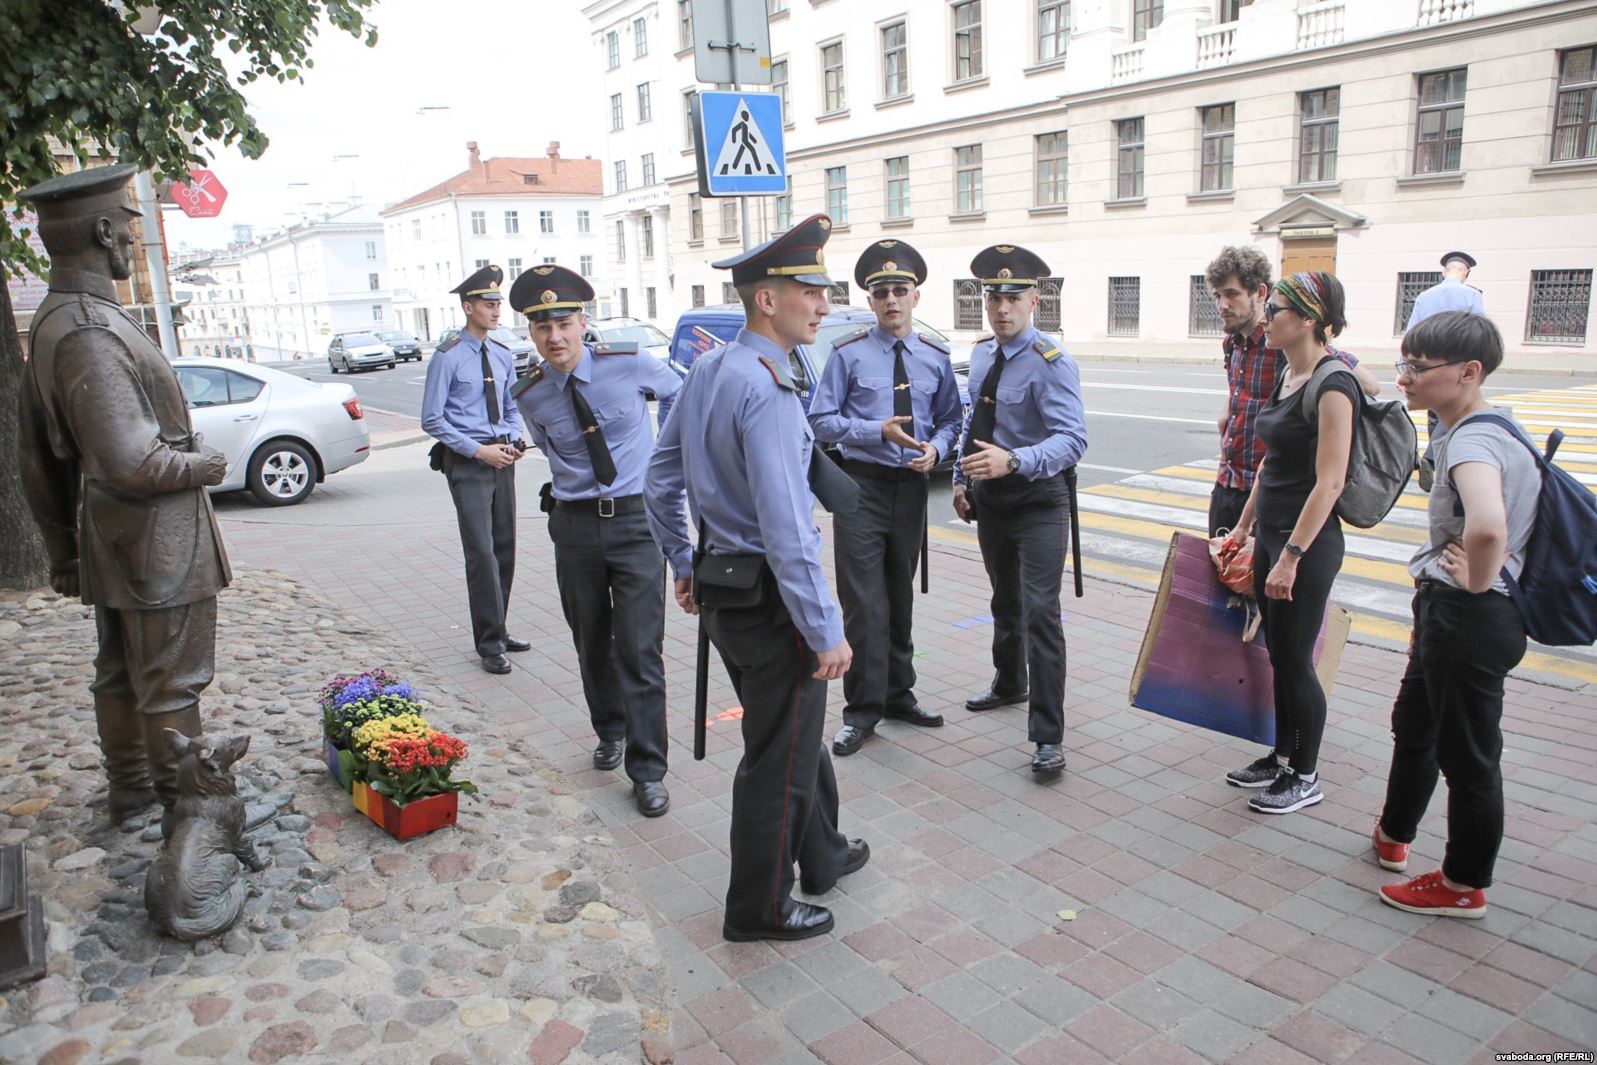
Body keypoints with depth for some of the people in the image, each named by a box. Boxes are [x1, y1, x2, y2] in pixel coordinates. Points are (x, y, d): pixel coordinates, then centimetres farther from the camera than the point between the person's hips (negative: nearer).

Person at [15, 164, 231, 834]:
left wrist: (63, 551, 21)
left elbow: (36, 458, 15)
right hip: (158, 543, -10)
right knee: (171, 683, 2)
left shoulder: (49, 323, 9)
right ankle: (184, 810, 15)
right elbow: (131, 464, -31)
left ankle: (129, 790, 37)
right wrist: (201, 465, -11)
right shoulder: (90, 332, -23)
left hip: (109, 542, 10)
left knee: (120, 673, 21)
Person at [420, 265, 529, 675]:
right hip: (466, 463, -6)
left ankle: (497, 631, 24)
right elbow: (432, 420, -9)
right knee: (482, 552, -9)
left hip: (500, 459, 6)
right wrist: (479, 450, -15)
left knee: (505, 549, 11)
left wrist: (514, 440, 0)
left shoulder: (503, 356, 10)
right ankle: (490, 644, -1)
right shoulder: (447, 357, -8)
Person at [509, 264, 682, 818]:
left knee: (639, 650, -5)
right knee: (591, 643, 16)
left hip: (637, 519, -3)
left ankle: (648, 771, 5)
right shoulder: (529, 395, -2)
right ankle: (609, 732, 40)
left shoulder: (629, 365, -10)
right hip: (574, 525, 3)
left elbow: (676, 389, 13)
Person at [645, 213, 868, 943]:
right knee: (779, 757, 8)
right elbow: (787, 532, -26)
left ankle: (820, 855, 45)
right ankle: (758, 909, 26)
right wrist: (827, 632, -20)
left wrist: (685, 565, 24)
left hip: (721, 589, 9)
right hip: (769, 600, -9)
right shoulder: (767, 390, -23)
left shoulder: (704, 371, 6)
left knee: (796, 730, 26)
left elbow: (659, 484, 14)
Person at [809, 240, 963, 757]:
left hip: (911, 486, 4)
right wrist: (878, 430, -18)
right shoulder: (849, 354, -5)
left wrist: (935, 447, -9)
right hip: (862, 485, -4)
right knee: (864, 603, -5)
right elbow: (821, 420, -5)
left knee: (901, 597, 15)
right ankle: (862, 710, 6)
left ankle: (898, 695, 29)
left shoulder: (936, 357, 6)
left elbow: (950, 418, 14)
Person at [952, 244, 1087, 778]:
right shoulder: (980, 354, 4)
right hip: (988, 499, 7)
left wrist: (1013, 461, -44)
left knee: (1040, 612, -12)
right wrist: (961, 478, 13)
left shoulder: (1052, 363, -19)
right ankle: (1009, 684, 46)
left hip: (1037, 501, -7)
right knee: (1005, 602, 23)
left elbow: (1073, 439, -29)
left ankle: (1048, 738, -6)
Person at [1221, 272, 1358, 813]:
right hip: (1271, 534, 9)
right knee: (1278, 656, 17)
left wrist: (1292, 556, -22)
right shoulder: (1288, 377, 10)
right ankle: (1282, 756, 31)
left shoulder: (1332, 385, -17)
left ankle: (1305, 777, 19)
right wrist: (1243, 526, 19)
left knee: (1295, 661, 2)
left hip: (1307, 544, -9)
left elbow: (1329, 483, -21)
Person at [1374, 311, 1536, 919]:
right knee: (1413, 724, 25)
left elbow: (1487, 526, -45)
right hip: (1449, 614, 10)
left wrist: (1477, 582, -26)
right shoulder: (1474, 431, 8)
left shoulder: (1472, 441, -24)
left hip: (1471, 619, -10)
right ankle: (1394, 835, 46)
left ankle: (1465, 886, 23)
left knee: (1466, 752, 5)